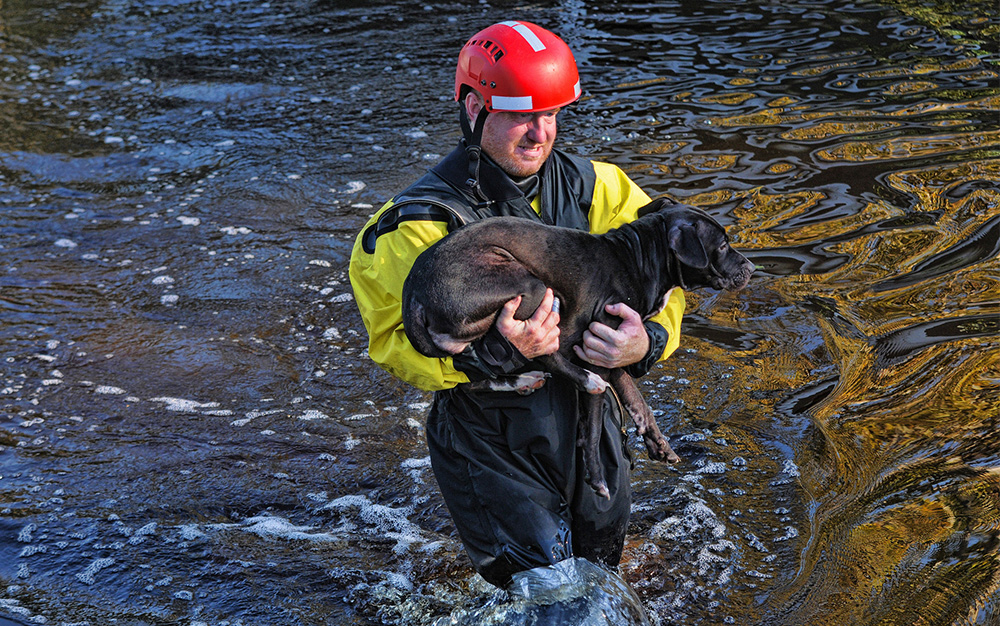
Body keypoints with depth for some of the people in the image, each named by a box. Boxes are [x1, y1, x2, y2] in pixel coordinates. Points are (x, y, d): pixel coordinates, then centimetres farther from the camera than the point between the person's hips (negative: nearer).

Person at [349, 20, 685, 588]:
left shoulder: (593, 188, -7)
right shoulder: (425, 222, -20)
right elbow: (397, 343, -21)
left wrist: (647, 342, -24)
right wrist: (500, 351, -37)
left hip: (589, 417, 5)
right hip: (494, 447, -5)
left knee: (602, 563, 25)